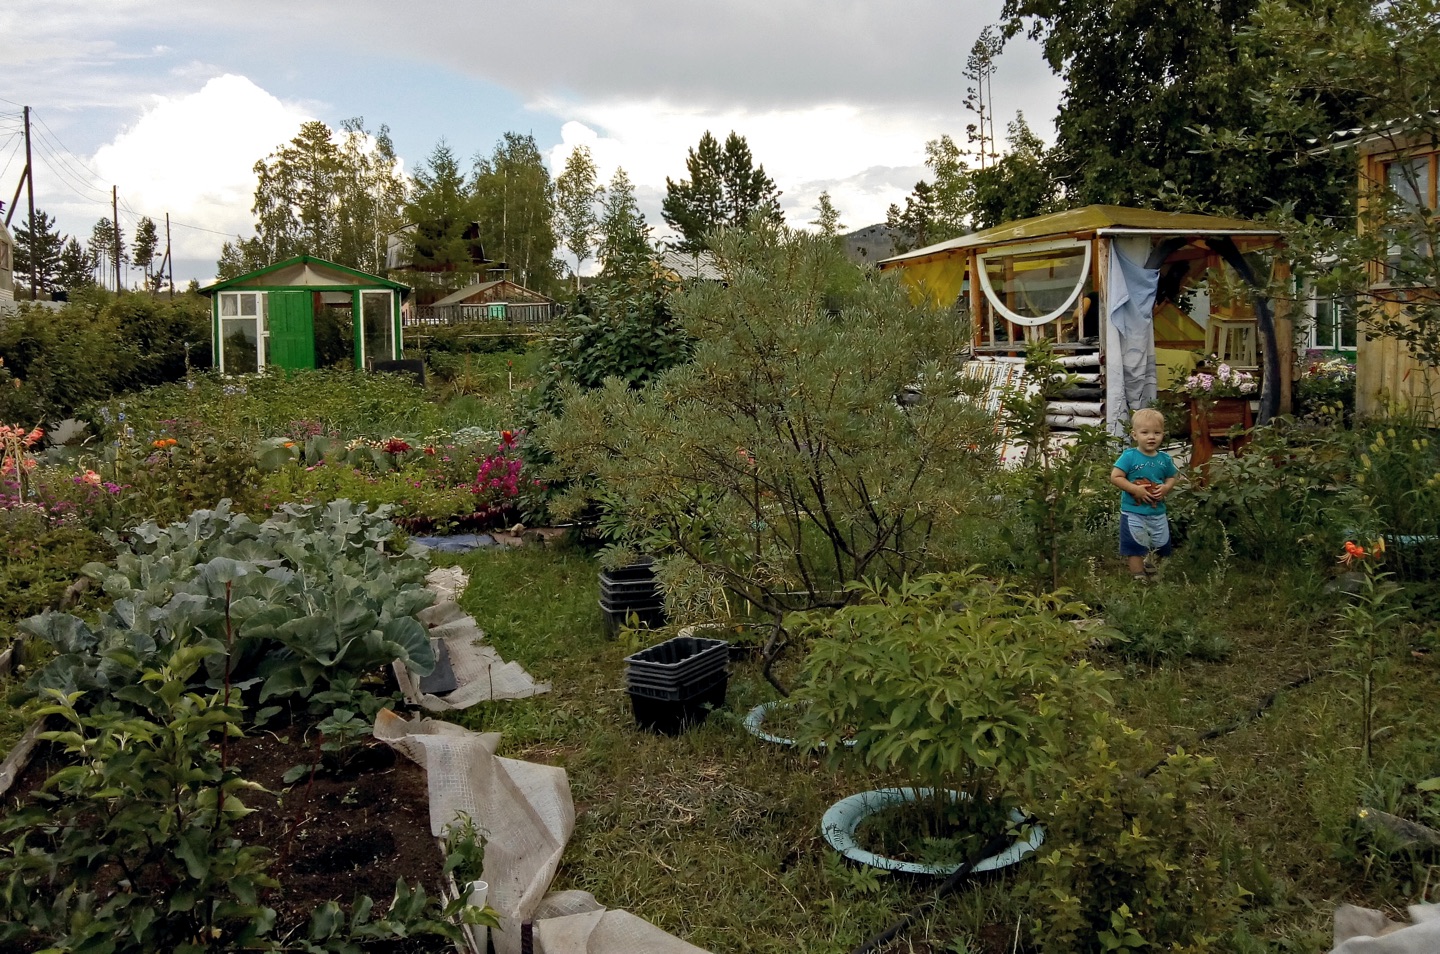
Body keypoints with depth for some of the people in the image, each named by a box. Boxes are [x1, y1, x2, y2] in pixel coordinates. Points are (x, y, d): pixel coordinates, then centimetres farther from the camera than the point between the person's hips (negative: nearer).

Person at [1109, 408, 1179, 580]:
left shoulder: (1164, 458, 0)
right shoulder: (1129, 456, -14)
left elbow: (1172, 477, 13)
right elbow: (1115, 477, -16)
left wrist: (1166, 487, -8)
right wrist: (1136, 489, -23)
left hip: (1157, 512, 5)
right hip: (1133, 512, -5)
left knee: (1160, 545, 19)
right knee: (1136, 547, 1)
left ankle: (1148, 560, 47)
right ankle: (1139, 576, 13)